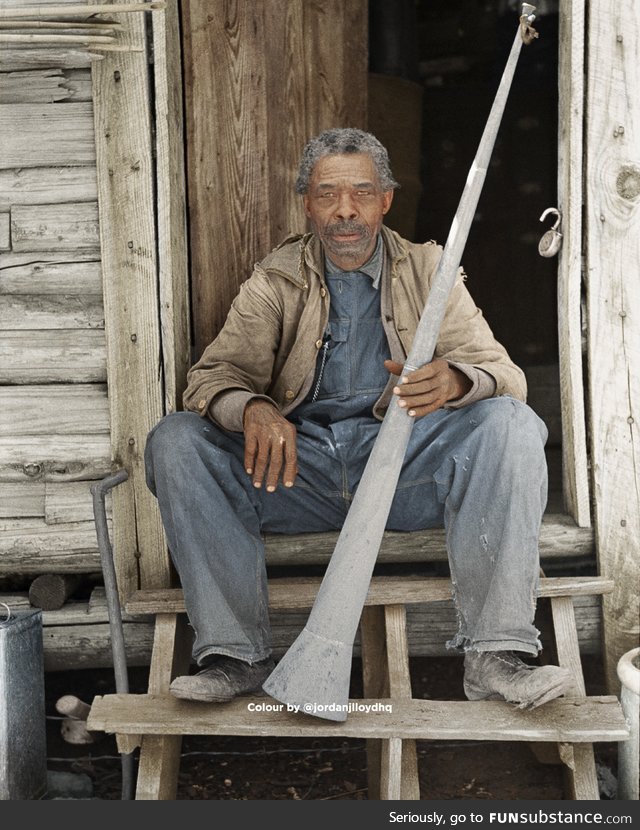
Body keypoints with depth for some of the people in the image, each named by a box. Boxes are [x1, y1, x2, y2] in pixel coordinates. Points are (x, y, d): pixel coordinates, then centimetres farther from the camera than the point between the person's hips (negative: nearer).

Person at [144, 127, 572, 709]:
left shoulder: (427, 272, 8)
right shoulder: (274, 283, 8)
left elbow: (505, 375, -1)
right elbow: (214, 376, -3)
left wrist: (455, 379, -28)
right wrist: (252, 409, -29)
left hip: (403, 464, 0)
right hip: (299, 463, 1)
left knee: (511, 425, -27)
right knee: (175, 440, -22)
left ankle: (496, 653, -27)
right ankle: (237, 653, -21)